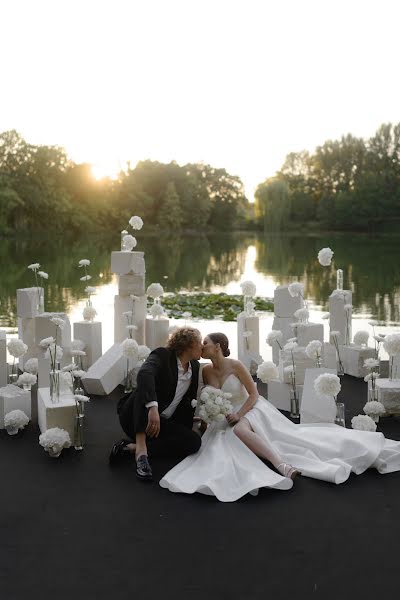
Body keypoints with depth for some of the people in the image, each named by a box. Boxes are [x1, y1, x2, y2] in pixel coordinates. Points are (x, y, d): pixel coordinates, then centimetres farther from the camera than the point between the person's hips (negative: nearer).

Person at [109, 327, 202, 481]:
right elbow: (144, 374, -35)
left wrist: (186, 429, 11)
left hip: (163, 422, 6)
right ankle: (141, 448, -43)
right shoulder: (162, 355, -13)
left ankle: (130, 447, -21)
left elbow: (190, 400, 18)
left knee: (194, 441, -21)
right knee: (145, 388, -34)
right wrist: (153, 407, -51)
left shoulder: (195, 366, 8)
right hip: (135, 416, -6)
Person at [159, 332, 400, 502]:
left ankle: (281, 464, -33)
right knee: (235, 433, -31)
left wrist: (239, 414, -20)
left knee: (240, 429, -35)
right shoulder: (206, 371, 4)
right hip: (227, 419, 3)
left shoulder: (236, 365, -11)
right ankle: (280, 466, -40)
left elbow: (254, 395, -10)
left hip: (250, 410, -3)